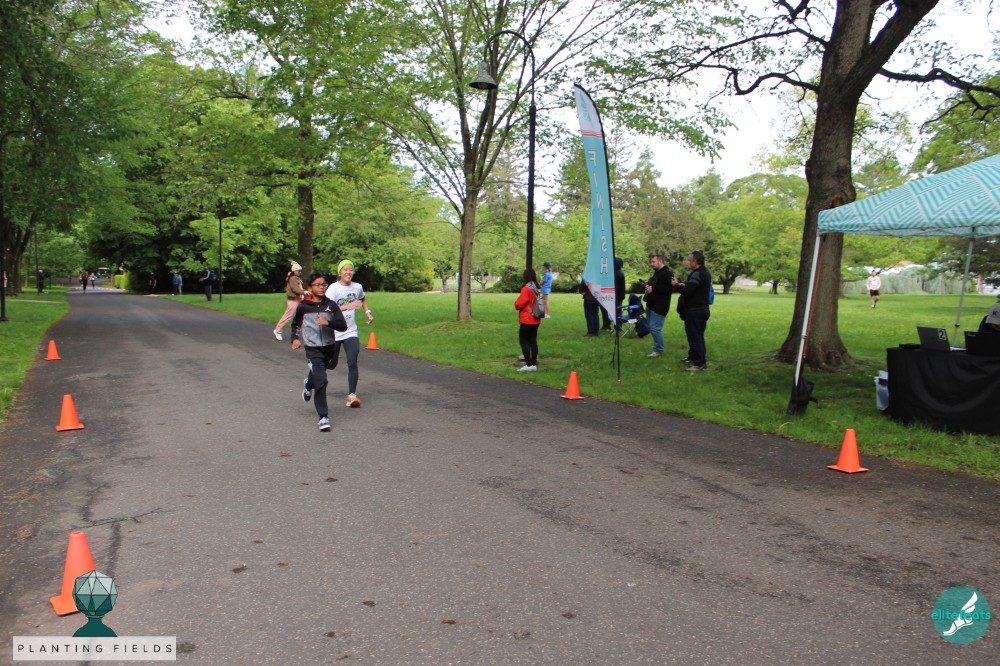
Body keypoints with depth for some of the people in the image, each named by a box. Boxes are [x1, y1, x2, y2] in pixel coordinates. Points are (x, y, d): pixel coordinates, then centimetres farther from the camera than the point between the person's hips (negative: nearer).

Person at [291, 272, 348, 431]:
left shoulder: (331, 305, -1)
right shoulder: (303, 306, -3)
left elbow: (343, 326, -7)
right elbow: (295, 324, 16)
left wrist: (328, 322, -22)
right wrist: (295, 338, 3)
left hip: (329, 347, 3)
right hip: (312, 348, -3)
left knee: (318, 376, 22)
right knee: (321, 381, -15)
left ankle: (308, 384, 60)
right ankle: (323, 417, -8)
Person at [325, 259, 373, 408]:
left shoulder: (358, 287, 0)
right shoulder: (333, 288, -14)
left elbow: (363, 299, 25)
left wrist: (367, 312, 11)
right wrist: (348, 306, -40)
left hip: (351, 331, 2)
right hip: (334, 332, -2)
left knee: (352, 363, -13)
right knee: (331, 364, 12)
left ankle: (352, 395, -9)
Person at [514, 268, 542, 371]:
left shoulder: (526, 289, -17)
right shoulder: (536, 289, 9)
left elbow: (519, 304, -17)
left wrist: (515, 303, 3)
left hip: (527, 320, -8)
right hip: (535, 320, 8)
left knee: (523, 341, -3)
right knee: (533, 341, 10)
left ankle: (528, 365, -7)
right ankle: (534, 364, 12)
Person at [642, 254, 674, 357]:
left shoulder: (667, 273, -12)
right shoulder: (656, 274, 20)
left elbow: (669, 288, -26)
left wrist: (653, 288, -22)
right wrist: (646, 286, 8)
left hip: (659, 307, -10)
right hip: (651, 305, 10)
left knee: (655, 328, -11)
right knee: (651, 327, 12)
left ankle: (659, 350, 0)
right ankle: (657, 347, 23)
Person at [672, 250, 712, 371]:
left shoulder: (697, 274, -21)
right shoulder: (706, 273, 13)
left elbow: (686, 291, -26)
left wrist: (677, 285, -9)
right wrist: (684, 284, -2)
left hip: (694, 311, -10)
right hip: (702, 309, 10)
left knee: (694, 336, -6)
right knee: (698, 336, 17)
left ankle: (700, 363, -5)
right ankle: (693, 357, 28)